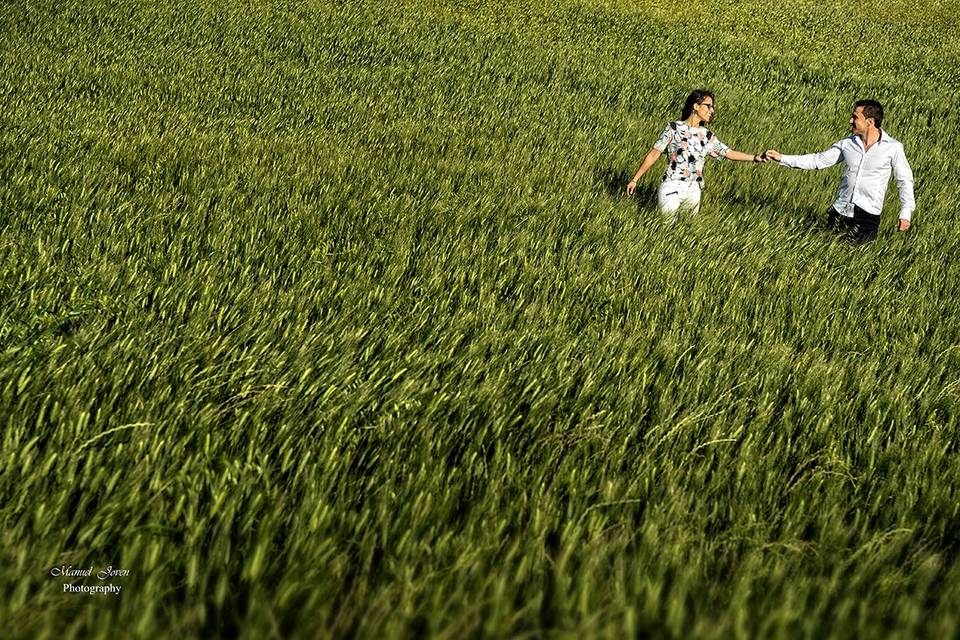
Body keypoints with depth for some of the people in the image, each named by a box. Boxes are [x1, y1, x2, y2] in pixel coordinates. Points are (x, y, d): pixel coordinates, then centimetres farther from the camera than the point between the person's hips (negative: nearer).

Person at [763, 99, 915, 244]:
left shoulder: (893, 148, -8)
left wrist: (906, 213, -7)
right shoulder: (847, 143, 2)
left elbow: (905, 180, 0)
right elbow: (818, 160, 8)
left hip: (868, 213, -4)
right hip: (840, 210, 4)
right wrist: (782, 158, 3)